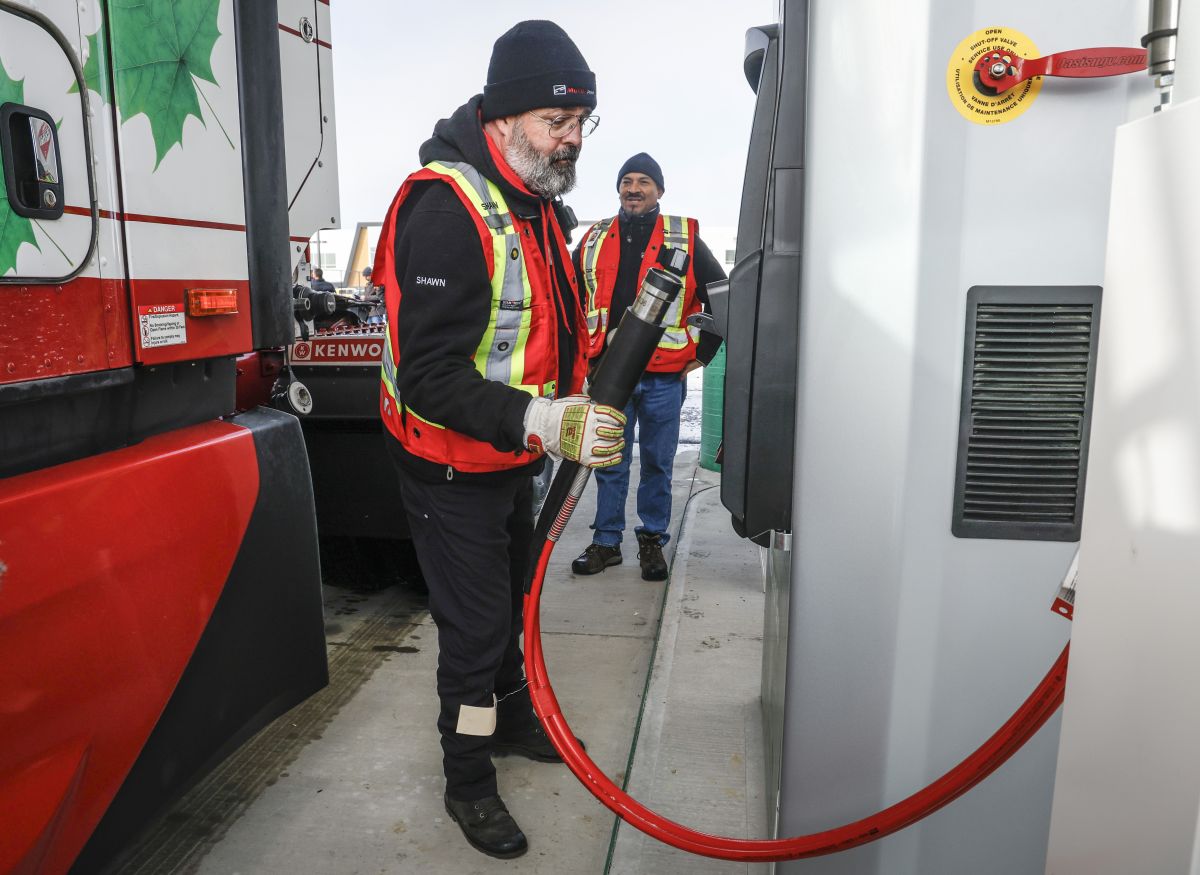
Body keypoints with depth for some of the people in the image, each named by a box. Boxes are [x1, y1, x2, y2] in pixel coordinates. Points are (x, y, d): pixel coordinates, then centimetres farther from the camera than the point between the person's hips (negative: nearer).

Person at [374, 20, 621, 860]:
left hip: (513, 453, 9)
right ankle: (469, 781, 26)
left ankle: (512, 715, 47)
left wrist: (582, 405, 13)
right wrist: (543, 424, -41)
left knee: (510, 597, 24)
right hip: (451, 466, -9)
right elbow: (430, 378, -32)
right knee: (474, 623, 3)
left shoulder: (535, 201, 5)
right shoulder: (447, 208, -26)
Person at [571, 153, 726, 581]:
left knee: (657, 464, 7)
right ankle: (606, 542, 20)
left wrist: (702, 353, 3)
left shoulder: (685, 239, 3)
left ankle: (652, 541, 21)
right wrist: (582, 351, 13)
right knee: (610, 463, 8)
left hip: (664, 377, -2)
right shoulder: (595, 240, 10)